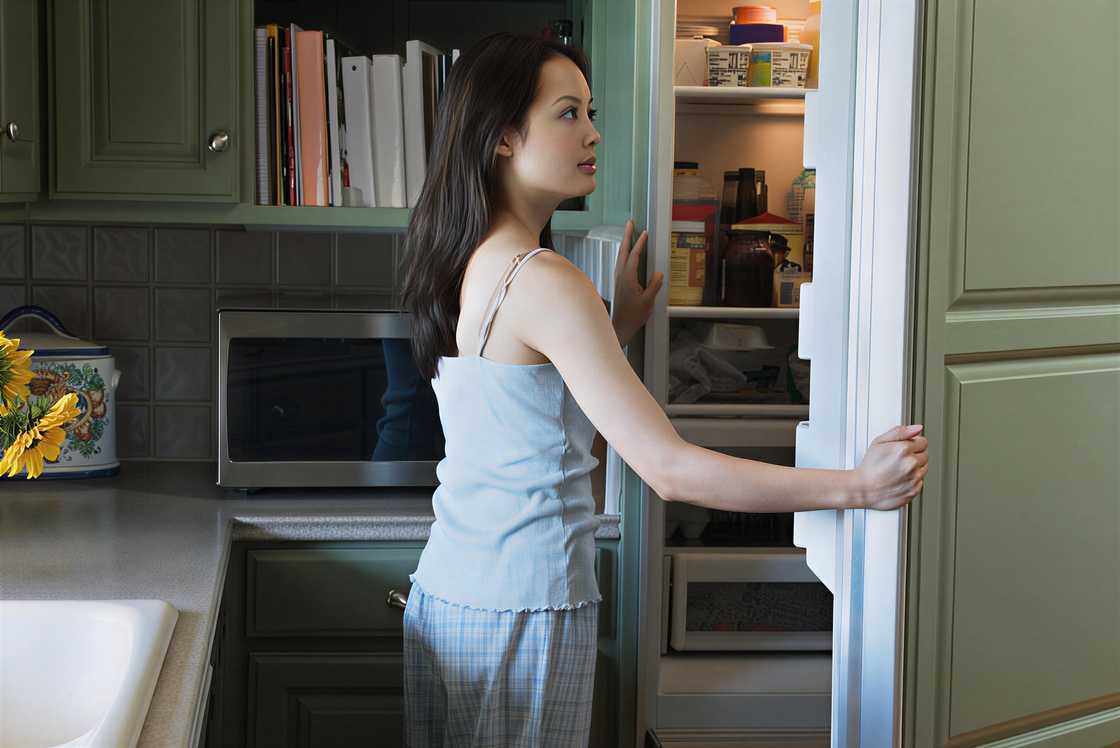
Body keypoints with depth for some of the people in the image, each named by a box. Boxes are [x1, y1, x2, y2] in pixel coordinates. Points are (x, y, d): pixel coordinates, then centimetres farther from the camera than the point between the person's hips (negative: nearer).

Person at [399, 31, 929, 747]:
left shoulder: (462, 265, 7)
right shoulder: (544, 281, -21)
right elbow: (669, 469, -24)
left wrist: (616, 328, 14)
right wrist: (861, 486, -20)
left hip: (441, 587, 9)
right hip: (522, 608, -9)